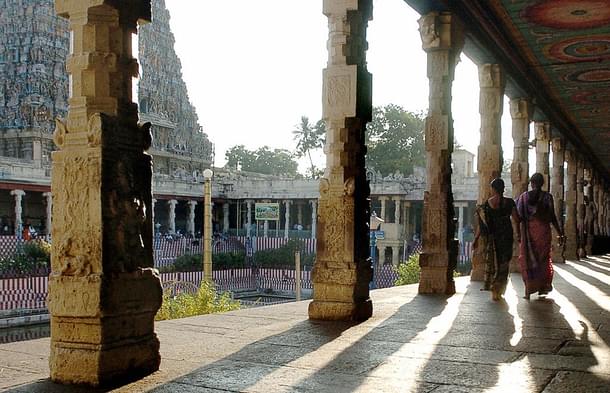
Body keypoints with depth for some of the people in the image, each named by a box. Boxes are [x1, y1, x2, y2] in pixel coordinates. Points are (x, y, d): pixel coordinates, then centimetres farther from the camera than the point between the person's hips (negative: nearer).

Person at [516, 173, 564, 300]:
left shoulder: (524, 196, -1)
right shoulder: (547, 197, -5)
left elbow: (518, 216, -2)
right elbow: (552, 217, -6)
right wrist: (560, 233, 1)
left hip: (527, 231, 1)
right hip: (543, 231, -1)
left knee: (528, 259, 7)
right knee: (544, 258, 15)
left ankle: (529, 290, 0)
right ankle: (542, 287, 20)